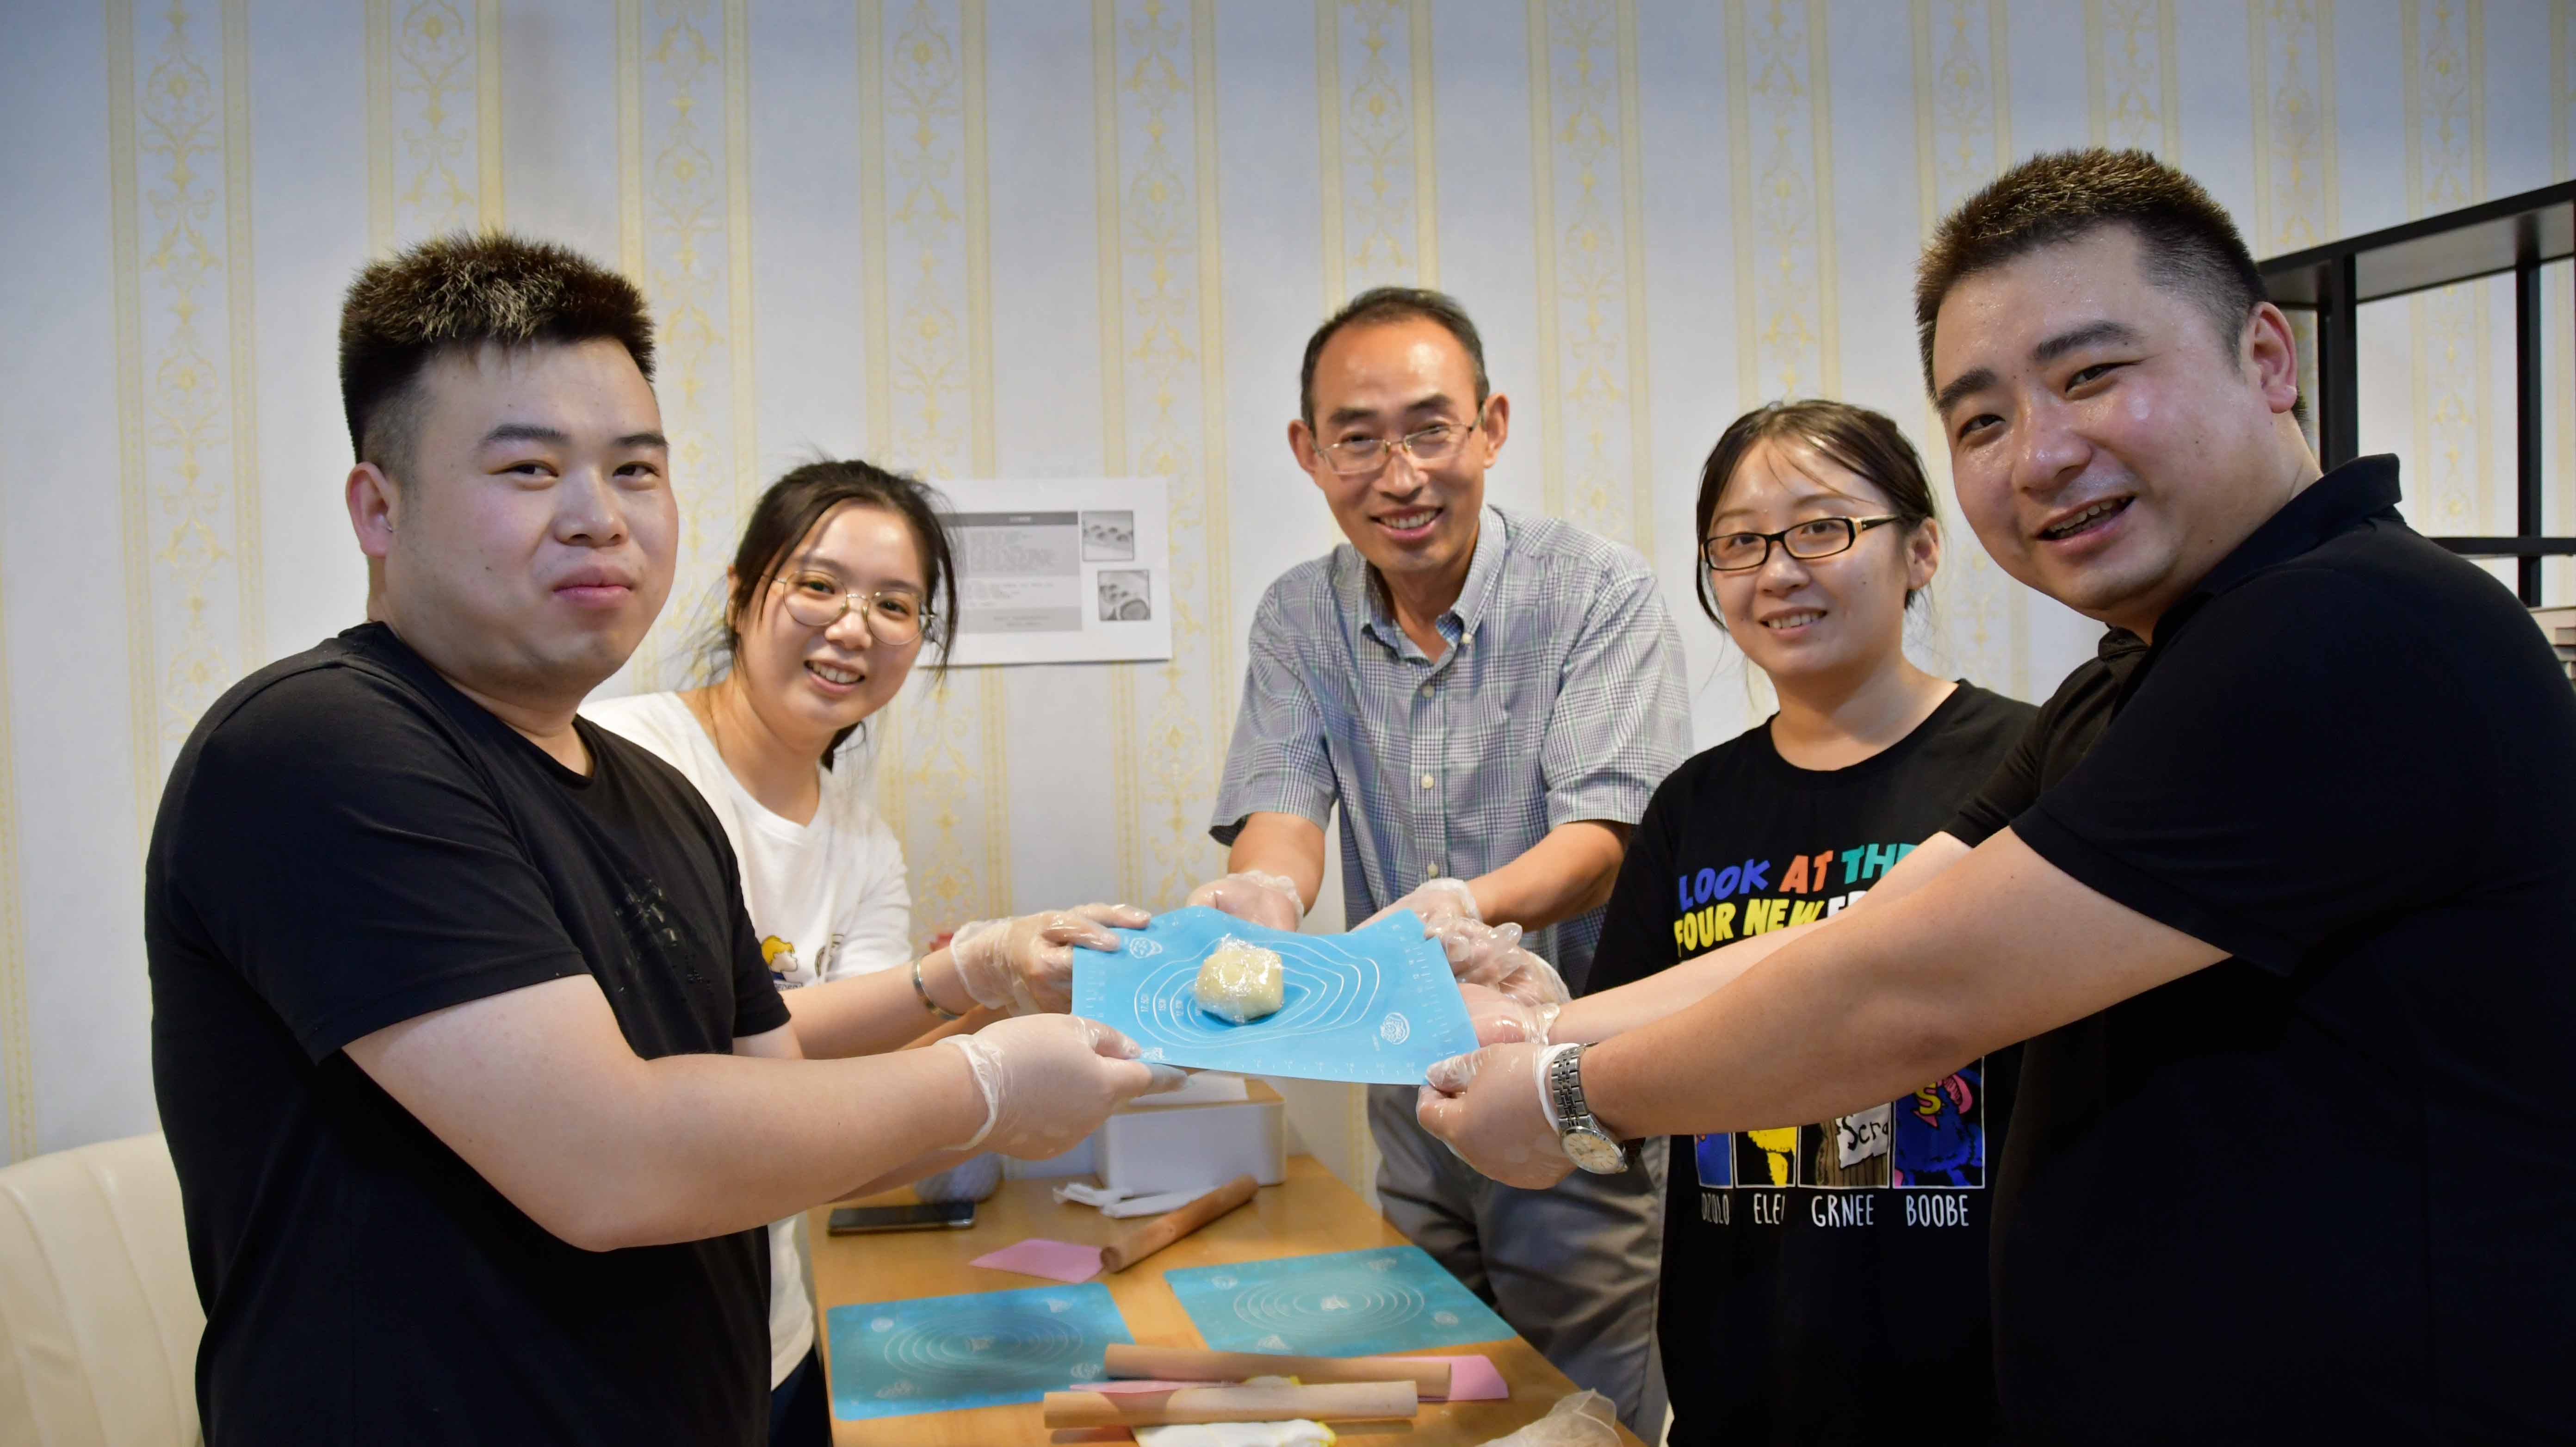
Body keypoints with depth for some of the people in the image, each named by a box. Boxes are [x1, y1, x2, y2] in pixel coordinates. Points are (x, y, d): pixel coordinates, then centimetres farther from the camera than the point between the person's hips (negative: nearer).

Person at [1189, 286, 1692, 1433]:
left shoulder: (1600, 593, -11)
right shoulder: (1299, 618, 3)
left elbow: (1606, 837, -19)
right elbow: (1282, 808, -7)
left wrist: (1472, 905, -40)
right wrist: (1264, 899, -32)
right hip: (1409, 1101, 4)